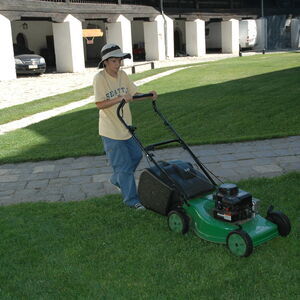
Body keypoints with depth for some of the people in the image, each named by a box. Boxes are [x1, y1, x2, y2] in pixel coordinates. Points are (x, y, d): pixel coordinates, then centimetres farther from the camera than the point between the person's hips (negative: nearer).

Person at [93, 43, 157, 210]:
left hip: (125, 127, 8)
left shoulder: (122, 75, 4)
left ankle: (117, 180, 41)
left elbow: (135, 93, 7)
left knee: (136, 155, 19)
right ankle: (131, 199, 12)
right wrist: (119, 99, -32)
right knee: (124, 165, -1)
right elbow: (100, 104, -20)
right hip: (111, 131, -7)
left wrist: (149, 95, -12)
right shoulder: (100, 78, -16)